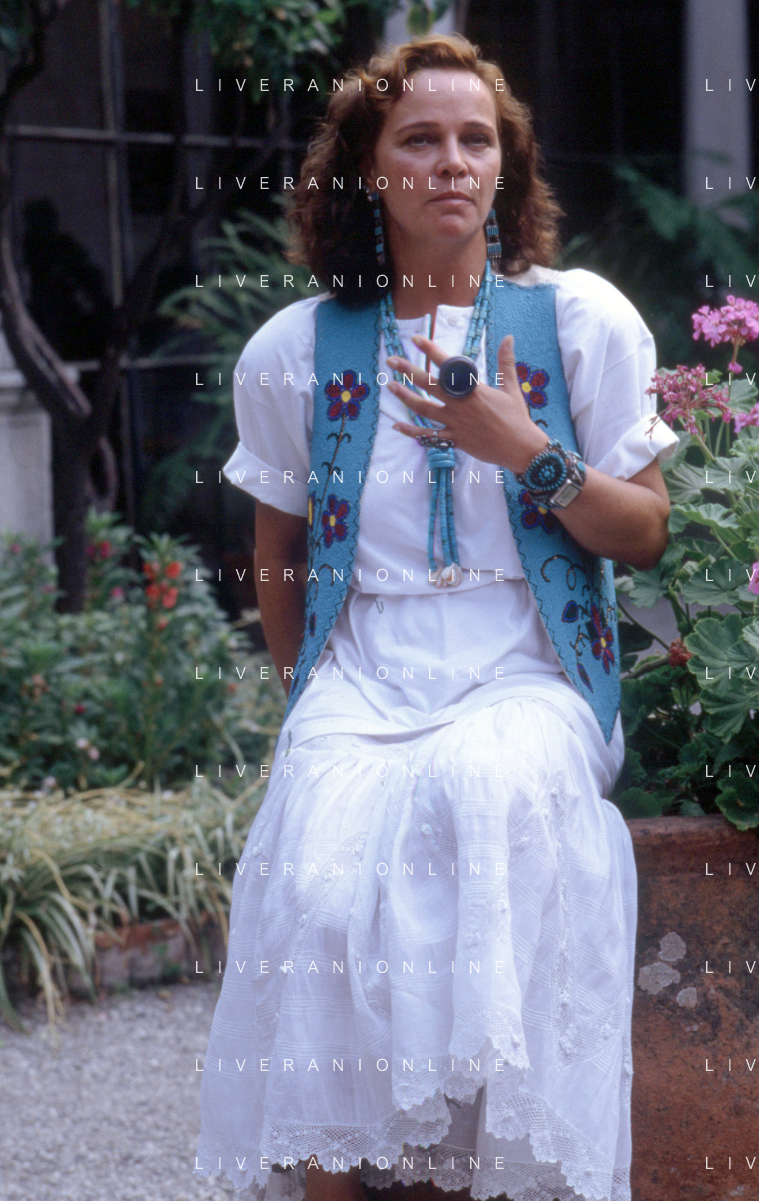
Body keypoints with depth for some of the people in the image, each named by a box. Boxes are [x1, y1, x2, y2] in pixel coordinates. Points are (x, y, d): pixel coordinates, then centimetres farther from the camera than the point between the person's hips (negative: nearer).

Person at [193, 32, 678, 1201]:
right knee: (321, 871, -31)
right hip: (360, 675, 1)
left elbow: (645, 535, 7)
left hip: (529, 674, -1)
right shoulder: (295, 351, 10)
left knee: (479, 790, -36)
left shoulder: (582, 319, 6)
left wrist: (531, 453, -9)